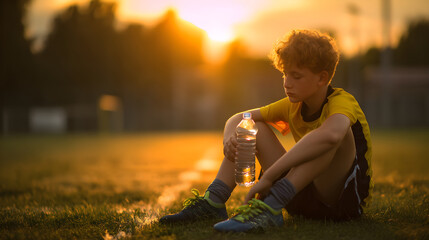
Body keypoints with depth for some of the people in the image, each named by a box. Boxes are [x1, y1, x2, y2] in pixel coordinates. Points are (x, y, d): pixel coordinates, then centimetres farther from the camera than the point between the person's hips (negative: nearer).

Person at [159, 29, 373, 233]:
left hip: (345, 198, -6)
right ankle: (213, 202, -12)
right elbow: (237, 119, 8)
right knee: (253, 127, 3)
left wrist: (268, 176, -44)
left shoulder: (342, 102, -20)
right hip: (303, 195, 6)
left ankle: (270, 206, -40)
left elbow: (329, 135, -45)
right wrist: (229, 139, -19)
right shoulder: (293, 105, 3)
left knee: (338, 131, -34)